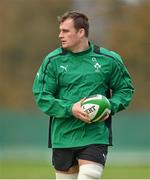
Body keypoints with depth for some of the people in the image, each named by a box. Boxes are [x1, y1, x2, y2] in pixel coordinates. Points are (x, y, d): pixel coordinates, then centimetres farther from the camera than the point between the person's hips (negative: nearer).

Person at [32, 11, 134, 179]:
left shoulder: (109, 60, 1)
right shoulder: (53, 61, 0)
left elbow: (125, 89, 13)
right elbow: (41, 96, -2)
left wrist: (111, 106, -7)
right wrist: (70, 109, -16)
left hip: (95, 136, -2)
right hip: (63, 137, 2)